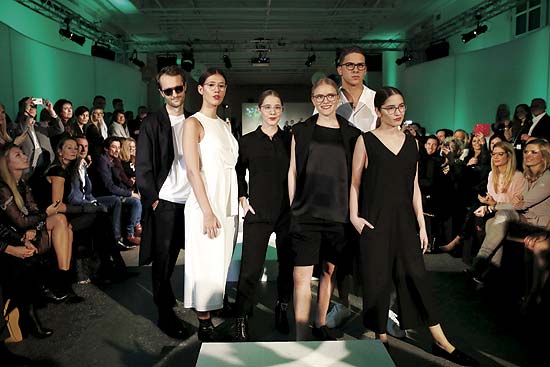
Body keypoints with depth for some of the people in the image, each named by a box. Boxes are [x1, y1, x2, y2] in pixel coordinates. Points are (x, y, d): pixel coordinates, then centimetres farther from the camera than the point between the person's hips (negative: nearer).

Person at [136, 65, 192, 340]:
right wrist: (153, 200, -6)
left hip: (192, 201, 3)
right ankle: (165, 314, 18)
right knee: (163, 262, 6)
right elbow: (142, 168, -3)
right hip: (165, 203, -3)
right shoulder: (152, 123, -2)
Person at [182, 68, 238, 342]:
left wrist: (234, 205, 11)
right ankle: (204, 325, 10)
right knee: (206, 265, -2)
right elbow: (193, 170, -13)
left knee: (221, 263, 12)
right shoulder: (193, 123, -5)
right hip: (205, 205, -7)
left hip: (227, 205, 7)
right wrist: (208, 211, -18)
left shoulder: (225, 125, 16)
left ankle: (215, 311, 25)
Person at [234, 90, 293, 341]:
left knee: (288, 265, 9)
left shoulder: (290, 139, 7)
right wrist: (243, 198, 3)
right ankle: (242, 320, 8)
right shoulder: (247, 141, 4)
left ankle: (282, 309, 29)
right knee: (251, 269, -6)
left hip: (288, 213, 2)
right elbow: (238, 173, 14)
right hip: (258, 213, -2)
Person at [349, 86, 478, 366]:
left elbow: (414, 186, 11)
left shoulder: (411, 142, 10)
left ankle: (441, 342, 10)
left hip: (404, 219, 3)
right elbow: (355, 183, 1)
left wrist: (422, 224, 8)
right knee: (378, 278, 2)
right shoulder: (366, 141, -1)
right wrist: (354, 216, -9)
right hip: (376, 220, -3)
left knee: (417, 275, 2)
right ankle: (382, 338, 18)